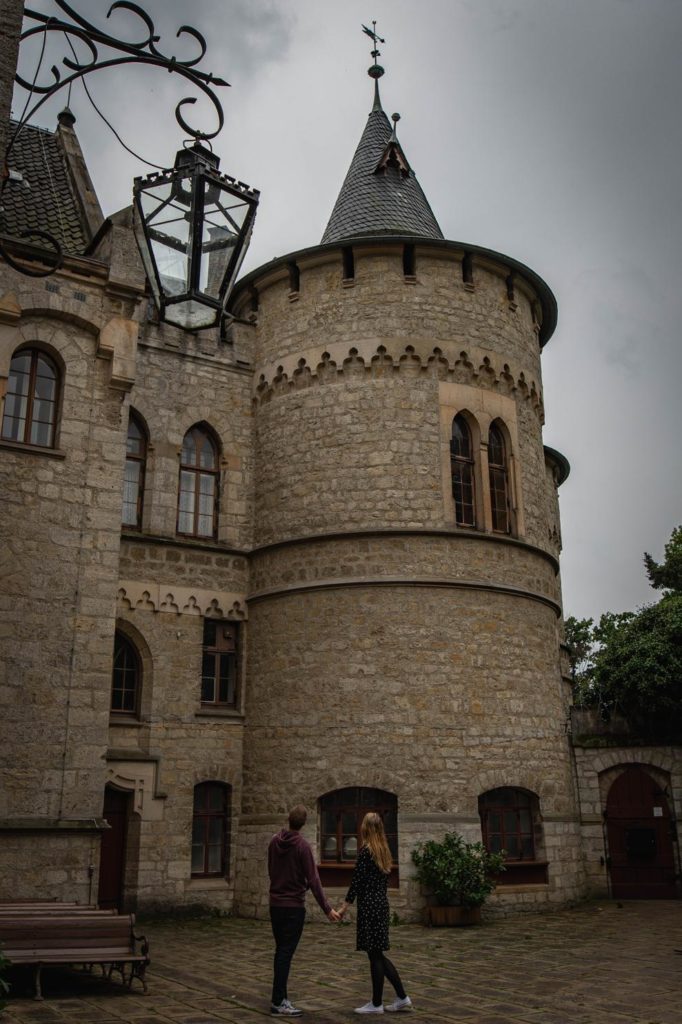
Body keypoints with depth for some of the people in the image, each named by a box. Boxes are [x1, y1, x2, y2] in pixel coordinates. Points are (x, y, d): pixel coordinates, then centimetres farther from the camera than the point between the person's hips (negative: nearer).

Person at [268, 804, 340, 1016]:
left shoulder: (274, 842, 4)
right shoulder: (302, 846, -15)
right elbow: (313, 881, -17)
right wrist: (327, 909, -14)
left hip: (275, 903, 7)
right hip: (294, 906, -7)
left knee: (281, 951, 14)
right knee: (286, 952, -4)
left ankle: (280, 996, 19)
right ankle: (278, 1002, -3)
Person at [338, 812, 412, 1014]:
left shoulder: (366, 849, -14)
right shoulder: (384, 850, 10)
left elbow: (357, 880, -15)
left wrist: (344, 906, -11)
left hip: (368, 905, -8)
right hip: (381, 903, 8)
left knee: (374, 954, 1)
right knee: (378, 953, 14)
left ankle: (377, 1003, 10)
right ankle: (402, 997, 14)